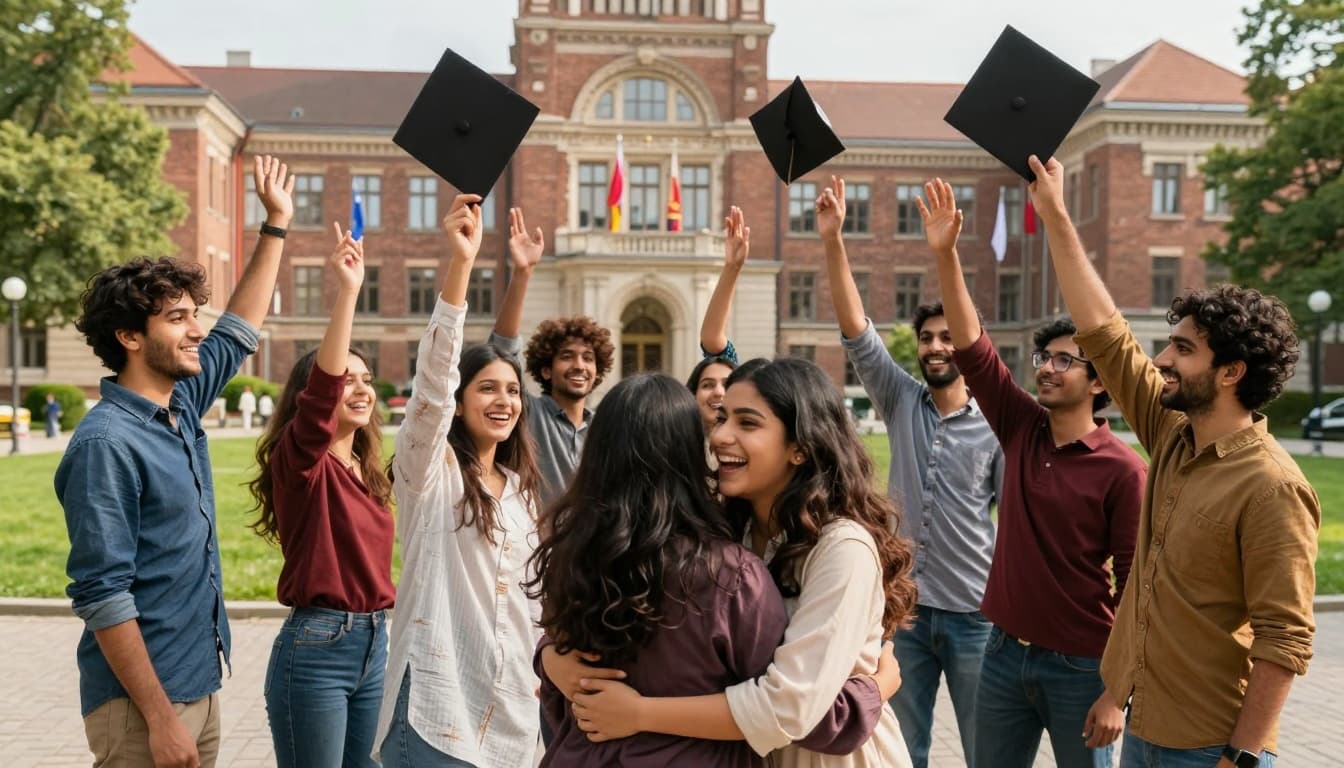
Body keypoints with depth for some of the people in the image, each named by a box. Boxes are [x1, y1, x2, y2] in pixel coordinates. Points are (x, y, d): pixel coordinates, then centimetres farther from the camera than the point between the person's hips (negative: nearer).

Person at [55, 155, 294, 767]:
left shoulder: (181, 406, 6)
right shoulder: (107, 442, -20)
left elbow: (239, 331, 20)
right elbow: (101, 596, -22)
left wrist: (277, 223, 22)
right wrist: (158, 716, -22)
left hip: (200, 687, 8)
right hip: (142, 702, -8)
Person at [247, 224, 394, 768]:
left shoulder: (366, 471, 11)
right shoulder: (299, 461, -11)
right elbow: (321, 387, -30)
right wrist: (347, 290, -37)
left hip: (373, 644, 7)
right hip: (316, 647, -7)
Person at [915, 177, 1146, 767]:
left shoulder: (1122, 470, -13)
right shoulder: (1022, 430, 0)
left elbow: (1135, 585, -12)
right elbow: (972, 348, -7)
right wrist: (945, 254, -16)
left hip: (1079, 667, -5)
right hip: (1005, 653, 5)